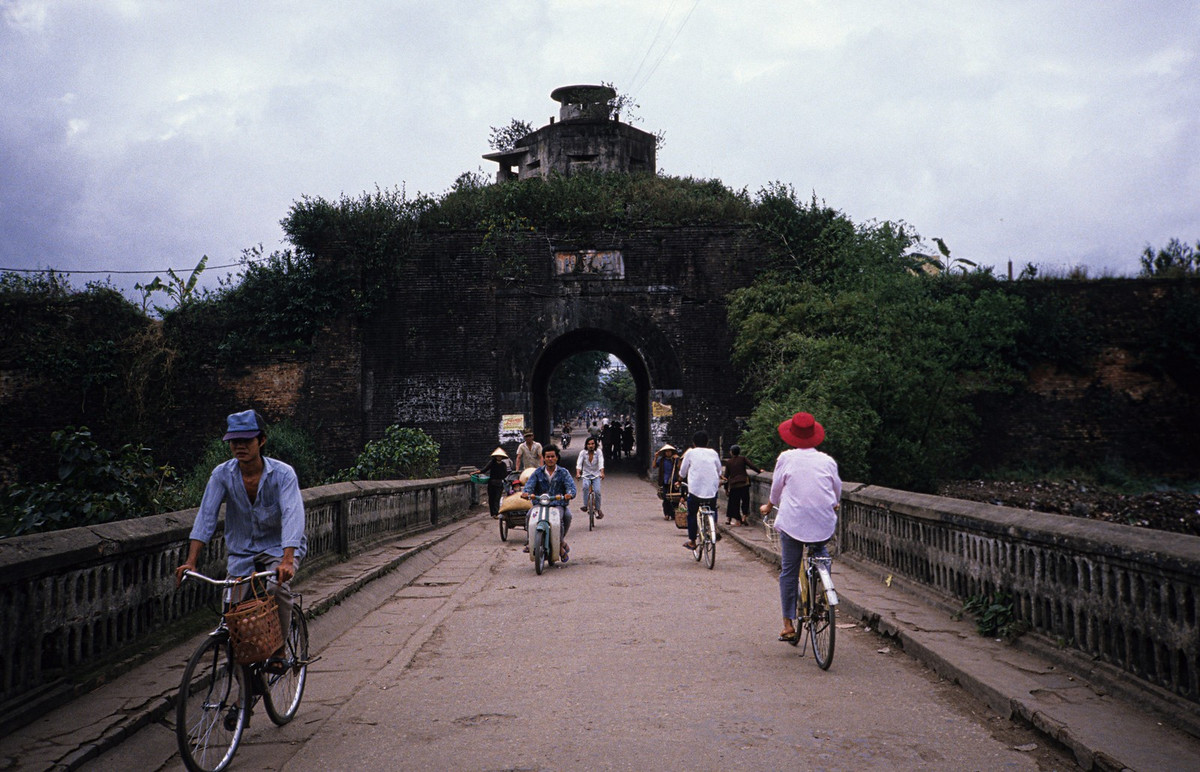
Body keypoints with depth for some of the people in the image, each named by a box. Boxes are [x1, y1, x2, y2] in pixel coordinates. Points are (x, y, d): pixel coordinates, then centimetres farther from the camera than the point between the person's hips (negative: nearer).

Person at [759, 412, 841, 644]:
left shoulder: (786, 458, 1)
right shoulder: (827, 460, 5)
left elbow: (776, 488, 10)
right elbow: (837, 492, 17)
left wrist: (768, 507, 30)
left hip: (793, 521, -1)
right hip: (824, 523, 2)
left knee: (788, 572, 7)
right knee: (821, 551, 32)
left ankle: (788, 625, 8)